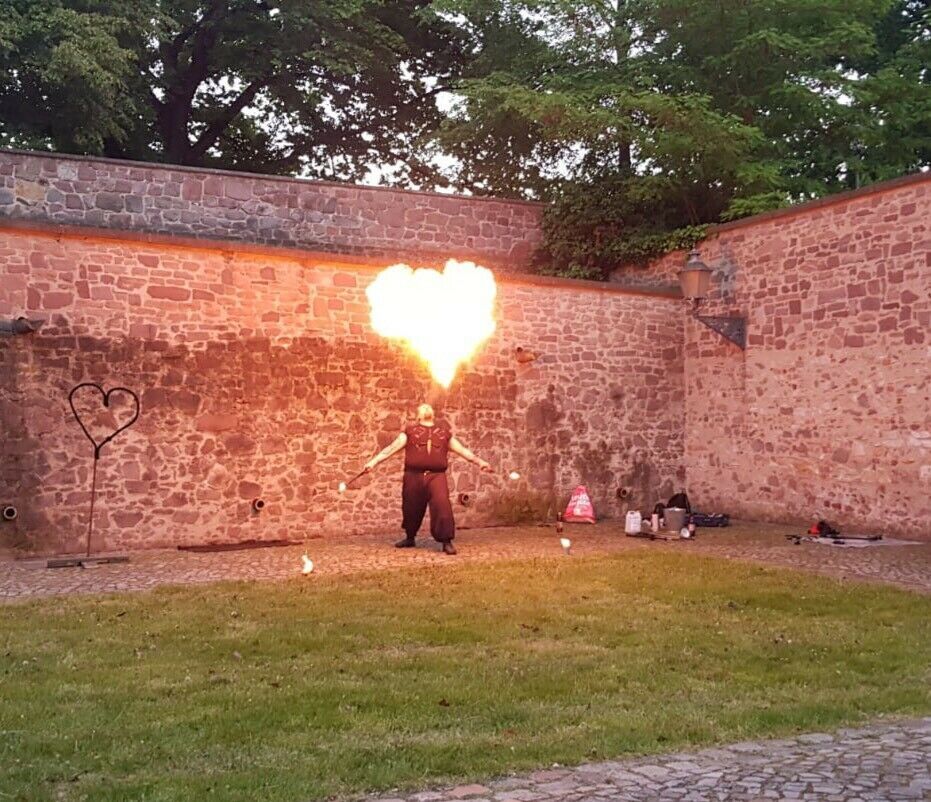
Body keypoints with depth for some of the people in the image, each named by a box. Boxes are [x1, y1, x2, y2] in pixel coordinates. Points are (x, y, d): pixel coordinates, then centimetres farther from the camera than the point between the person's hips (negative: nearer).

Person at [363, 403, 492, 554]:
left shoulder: (444, 431, 17)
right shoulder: (411, 431, 12)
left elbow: (461, 449, 19)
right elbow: (392, 448, 9)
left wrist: (479, 462, 12)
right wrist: (373, 462, 1)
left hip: (437, 476, 0)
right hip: (413, 476, 0)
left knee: (442, 506, -17)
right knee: (411, 509, 11)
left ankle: (447, 542, -8)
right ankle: (410, 538, 34)